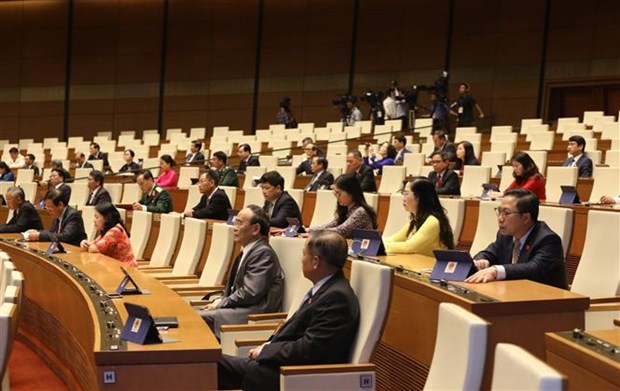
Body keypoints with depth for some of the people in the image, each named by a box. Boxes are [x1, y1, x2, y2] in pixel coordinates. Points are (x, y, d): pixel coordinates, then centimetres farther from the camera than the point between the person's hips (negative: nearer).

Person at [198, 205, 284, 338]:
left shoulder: (263, 253, -15)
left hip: (256, 313, -10)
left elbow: (250, 293, -21)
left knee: (201, 317, -21)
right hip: (243, 308, 10)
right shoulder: (248, 250, 17)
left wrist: (219, 304, -12)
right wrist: (221, 301, 3)